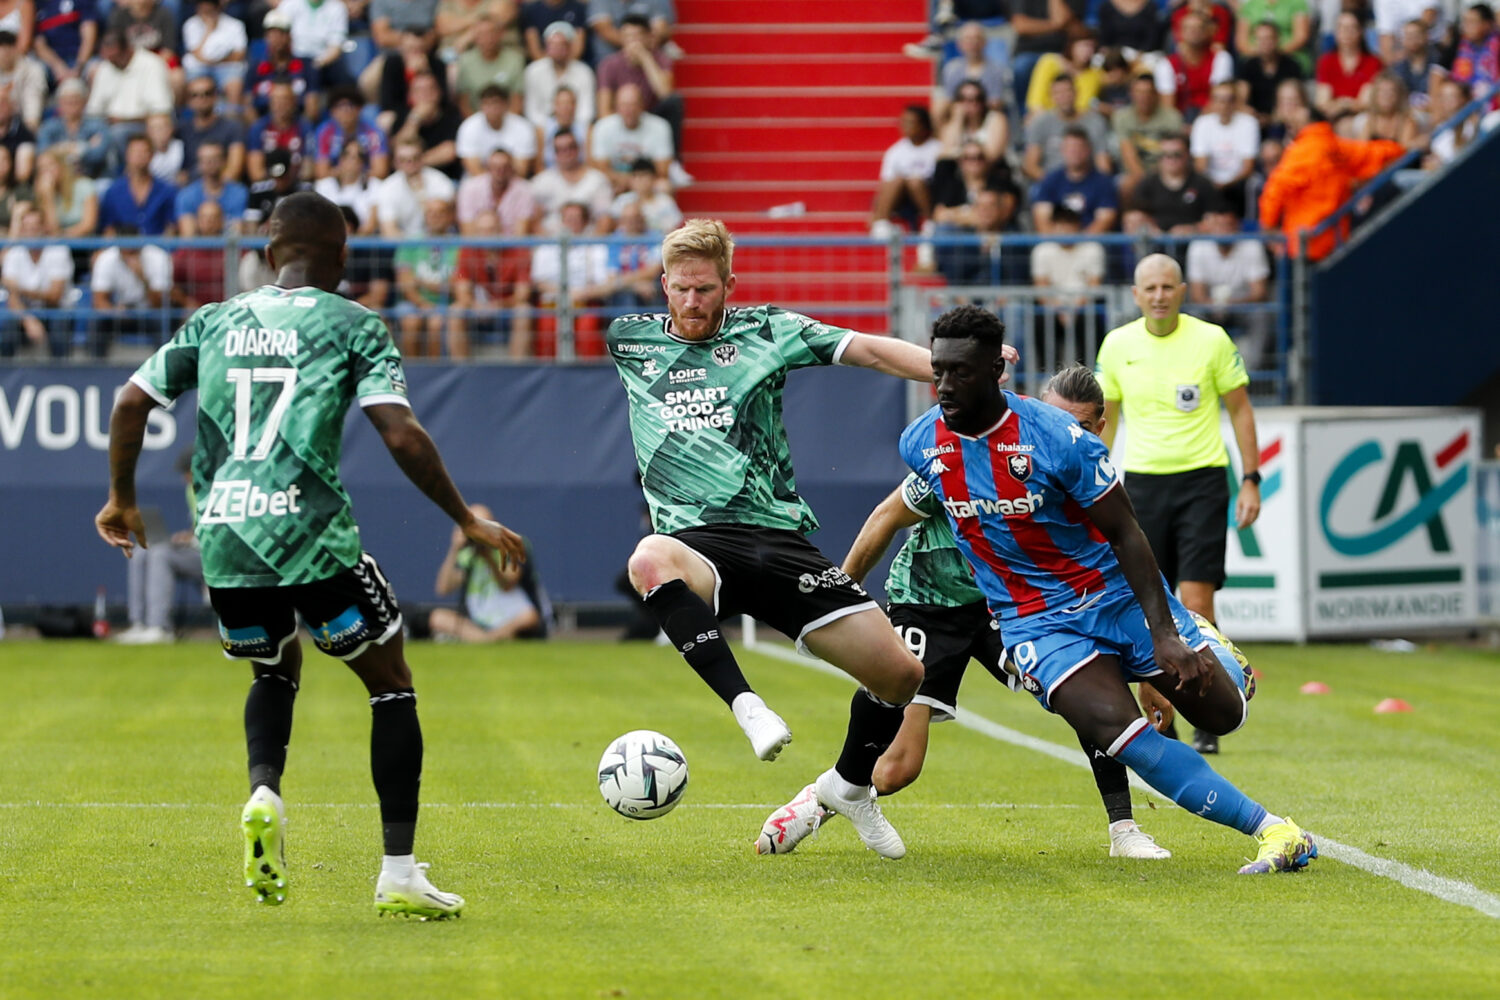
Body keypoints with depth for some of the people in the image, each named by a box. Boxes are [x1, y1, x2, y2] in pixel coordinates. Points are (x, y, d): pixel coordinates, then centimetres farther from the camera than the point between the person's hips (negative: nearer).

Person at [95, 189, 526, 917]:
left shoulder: (215, 322, 14)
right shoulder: (353, 325, 3)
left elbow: (132, 402, 13)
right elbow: (401, 435, -7)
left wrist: (121, 499, 27)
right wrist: (466, 520, 2)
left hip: (223, 538, 4)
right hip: (311, 534, -4)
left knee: (275, 670, 31)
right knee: (391, 686, 12)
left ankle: (263, 793, 2)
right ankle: (399, 872, 5)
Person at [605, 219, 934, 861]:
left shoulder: (766, 331, 10)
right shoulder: (629, 340, 12)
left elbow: (868, 350, 4)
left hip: (779, 537, 1)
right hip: (697, 541, -1)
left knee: (899, 671, -7)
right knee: (650, 561, -41)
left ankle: (848, 788, 23)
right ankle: (747, 706, -43)